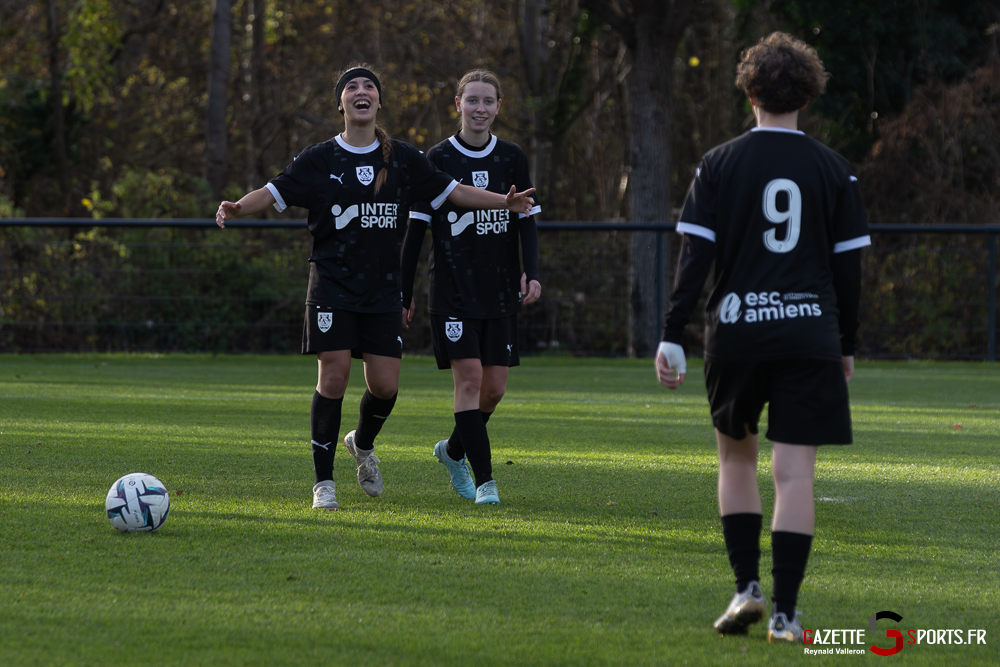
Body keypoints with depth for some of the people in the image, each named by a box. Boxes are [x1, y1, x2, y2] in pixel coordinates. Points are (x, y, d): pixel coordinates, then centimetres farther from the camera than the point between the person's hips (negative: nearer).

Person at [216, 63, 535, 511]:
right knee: (334, 376, -12)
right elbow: (273, 193, -4)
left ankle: (363, 444, 32)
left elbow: (453, 192, 10)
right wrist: (236, 208, -23)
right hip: (332, 285, -3)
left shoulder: (403, 159, 7)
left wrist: (504, 202, -1)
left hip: (383, 289, 3)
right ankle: (324, 483, -2)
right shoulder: (320, 159, 0)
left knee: (385, 385, -3)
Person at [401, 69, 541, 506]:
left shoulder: (512, 159, 7)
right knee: (469, 377, -13)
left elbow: (527, 221, 8)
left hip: (500, 291, 3)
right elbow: (415, 229, 2)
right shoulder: (437, 160, -1)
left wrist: (531, 273, -9)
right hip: (453, 290, -3)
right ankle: (484, 480, -11)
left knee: (494, 387, 3)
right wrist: (404, 294, 1)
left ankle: (454, 450, 31)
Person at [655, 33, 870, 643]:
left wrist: (673, 337, -3)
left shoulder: (720, 165, 1)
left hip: (736, 332, 0)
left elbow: (696, 255, -4)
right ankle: (785, 612, -7)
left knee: (736, 455, 19)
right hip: (810, 334, 0)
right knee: (795, 473, -2)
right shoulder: (834, 171, 4)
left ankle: (747, 587, 9)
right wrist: (848, 346, 16)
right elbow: (850, 266, 6)